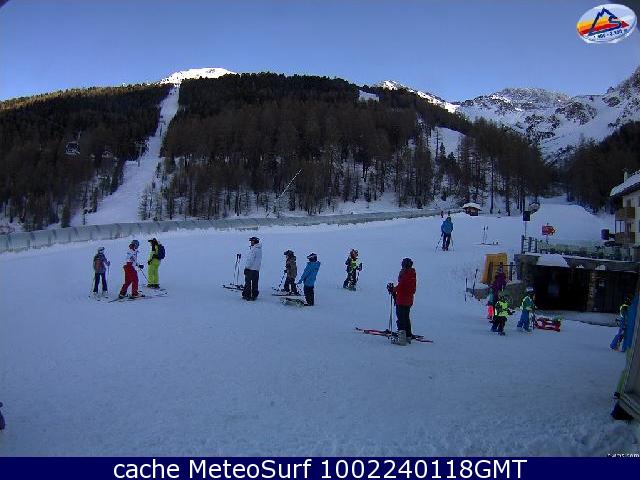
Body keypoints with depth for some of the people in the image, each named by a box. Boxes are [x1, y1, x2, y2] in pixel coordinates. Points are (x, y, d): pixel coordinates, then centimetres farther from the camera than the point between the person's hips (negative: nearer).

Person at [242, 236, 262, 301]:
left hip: (250, 269, -8)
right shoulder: (260, 249, 11)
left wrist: (246, 267, -12)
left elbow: (250, 260, -18)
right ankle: (254, 296, 12)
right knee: (255, 283, 10)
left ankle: (247, 295, 3)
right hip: (257, 269, 8)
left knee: (248, 283, 1)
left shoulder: (253, 249, -16)